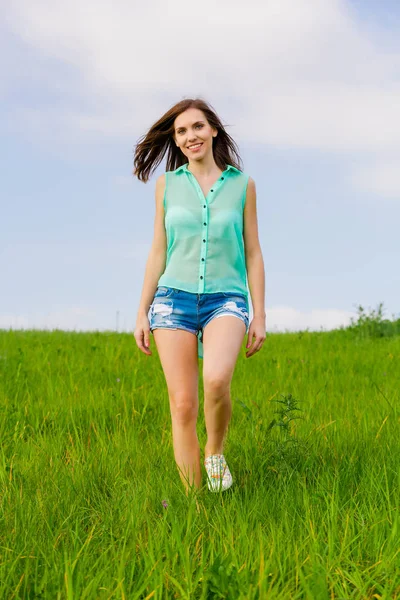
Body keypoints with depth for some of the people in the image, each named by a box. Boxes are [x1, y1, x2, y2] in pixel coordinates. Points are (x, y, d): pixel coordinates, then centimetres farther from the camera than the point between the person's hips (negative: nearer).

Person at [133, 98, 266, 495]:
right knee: (182, 405, -6)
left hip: (225, 300, -1)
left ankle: (215, 452, -1)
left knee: (216, 380, -29)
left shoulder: (242, 184, 6)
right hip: (174, 298, 1)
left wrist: (260, 314, 3)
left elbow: (252, 253, 7)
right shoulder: (167, 184, 9)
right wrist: (142, 312, 7)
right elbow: (158, 252, 11)